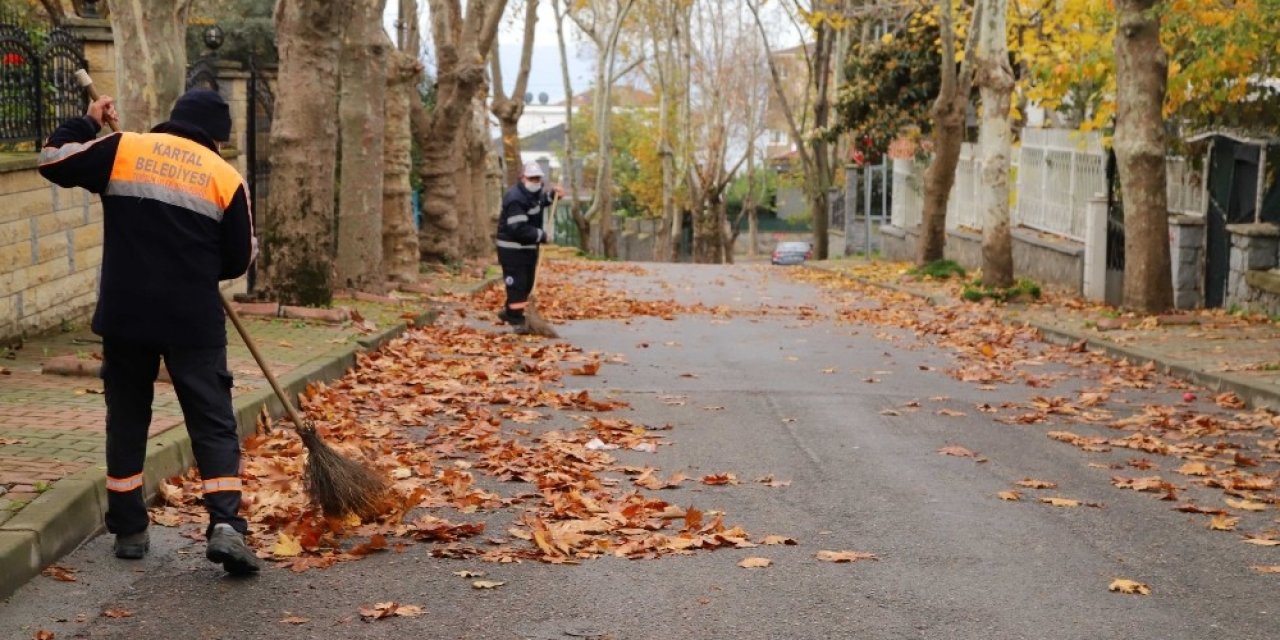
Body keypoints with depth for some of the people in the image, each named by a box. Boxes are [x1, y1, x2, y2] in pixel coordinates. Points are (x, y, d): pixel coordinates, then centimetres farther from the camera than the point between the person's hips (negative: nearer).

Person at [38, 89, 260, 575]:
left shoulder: (123, 149, 3)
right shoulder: (225, 177, 2)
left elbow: (54, 160, 11)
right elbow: (239, 258, 7)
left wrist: (87, 123, 25)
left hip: (125, 314, 2)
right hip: (193, 319, -2)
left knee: (126, 417, 16)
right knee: (213, 423, 3)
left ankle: (129, 530, 20)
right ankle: (225, 525, -12)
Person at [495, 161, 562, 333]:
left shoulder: (535, 193, 5)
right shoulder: (515, 199, -24)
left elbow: (541, 201, 31)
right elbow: (519, 229, -31)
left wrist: (553, 195, 10)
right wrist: (541, 235, -23)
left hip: (529, 246, 9)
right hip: (512, 248, -9)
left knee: (527, 283, 16)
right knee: (516, 284, -7)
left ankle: (508, 312, 32)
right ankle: (516, 320, -2)